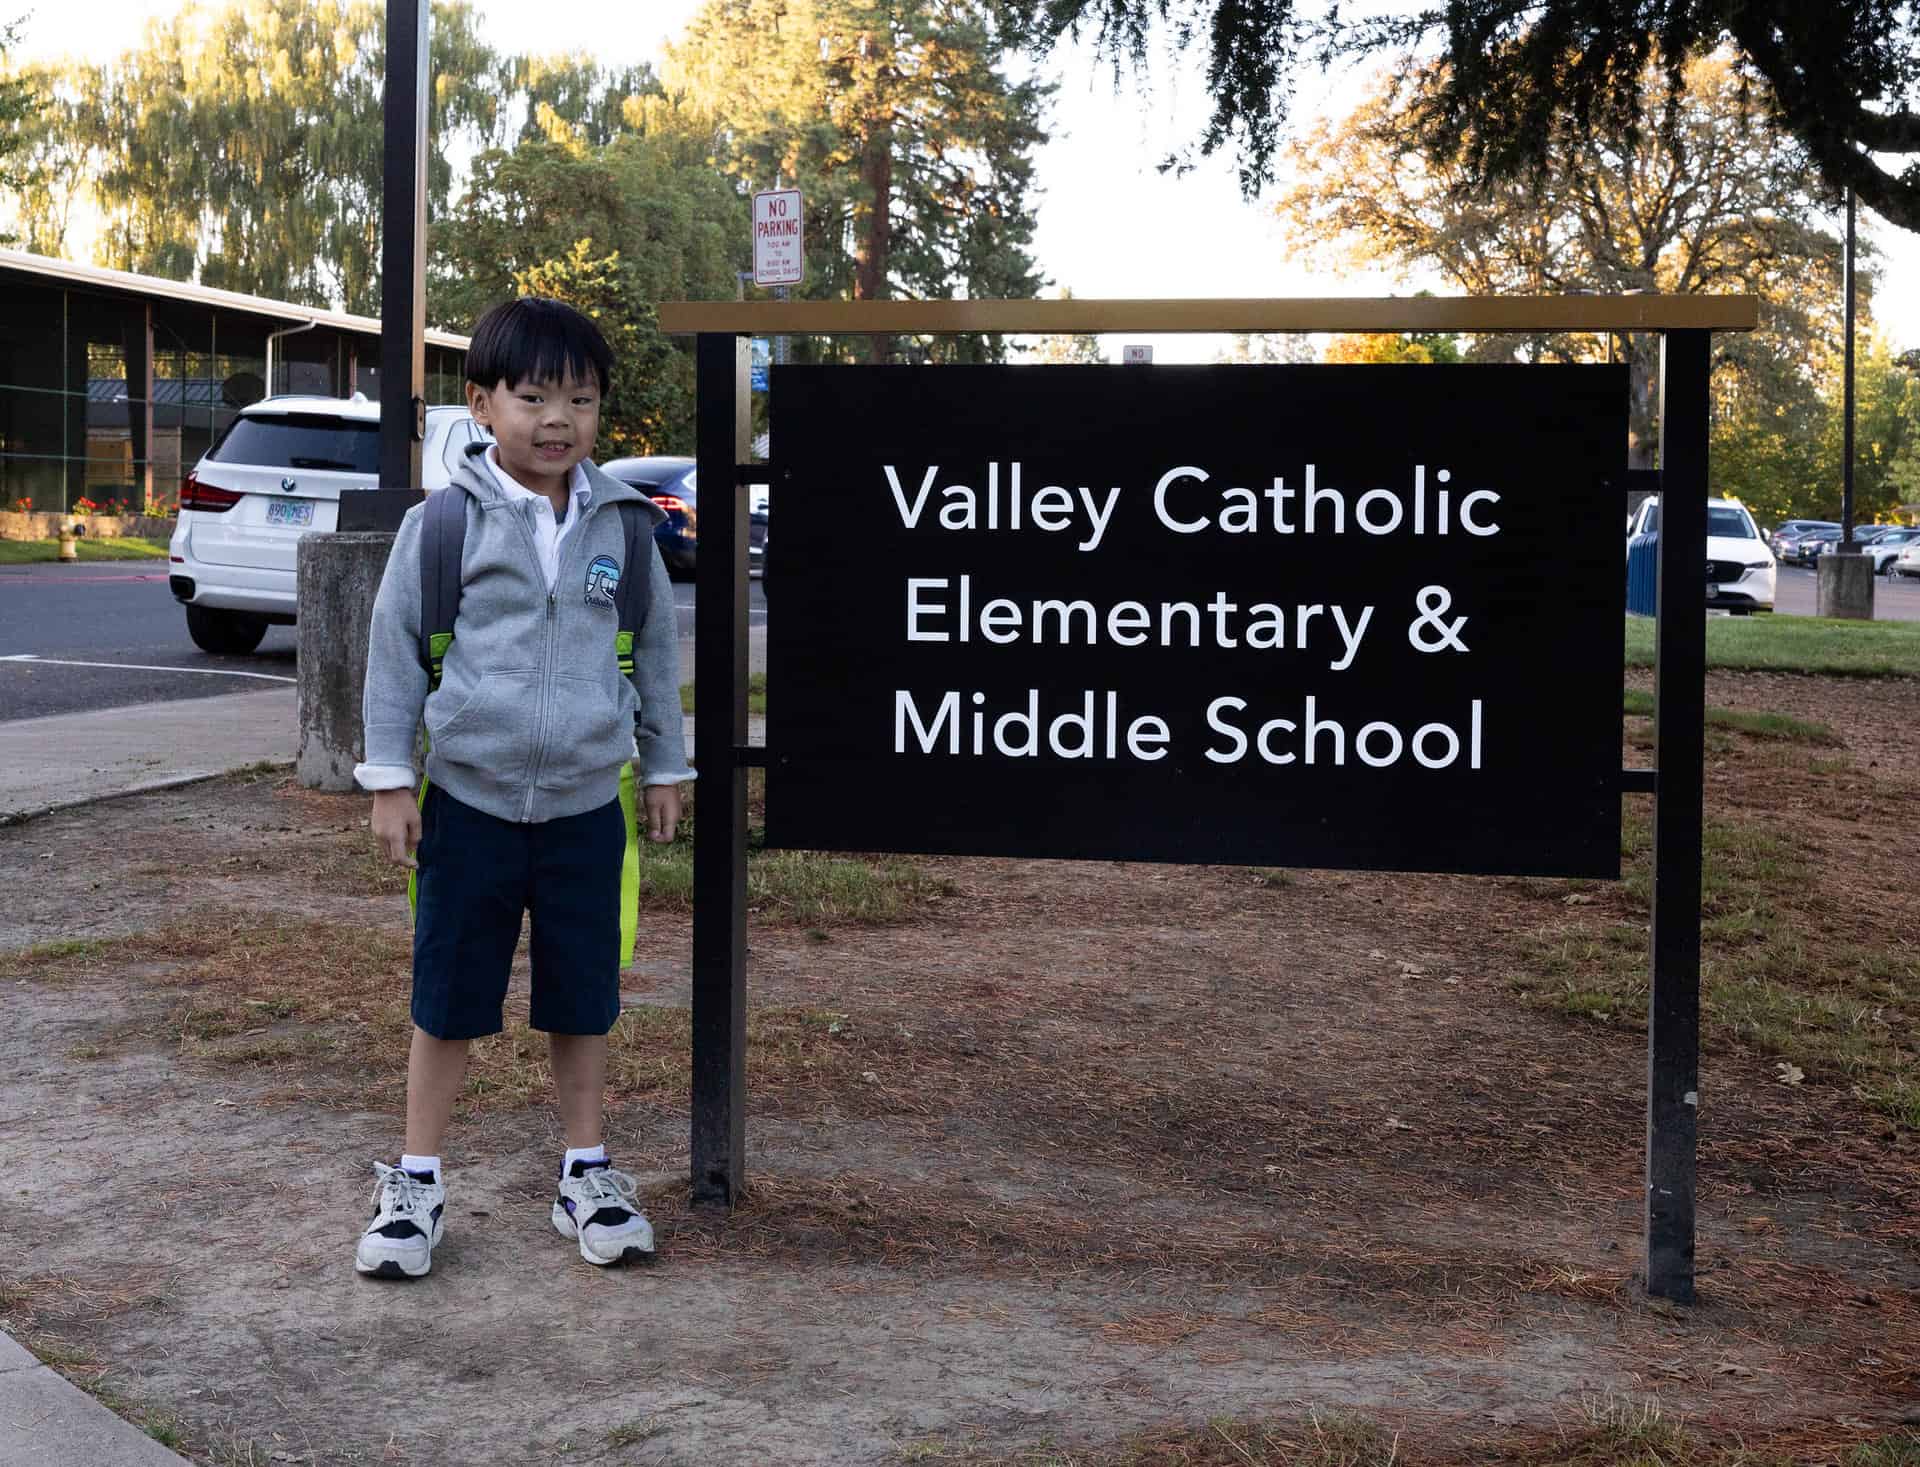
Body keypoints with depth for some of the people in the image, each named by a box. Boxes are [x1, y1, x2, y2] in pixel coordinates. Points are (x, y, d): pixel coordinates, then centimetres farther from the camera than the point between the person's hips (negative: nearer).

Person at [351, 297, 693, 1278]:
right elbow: (395, 645, 0)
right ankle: (416, 1184, 20)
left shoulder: (621, 525, 2)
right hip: (469, 803, -2)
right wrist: (389, 780, 0)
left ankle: (588, 1175, 25)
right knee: (447, 1002, 7)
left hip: (586, 806, 2)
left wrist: (664, 768, 16)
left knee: (582, 1001, 11)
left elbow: (655, 646, 13)